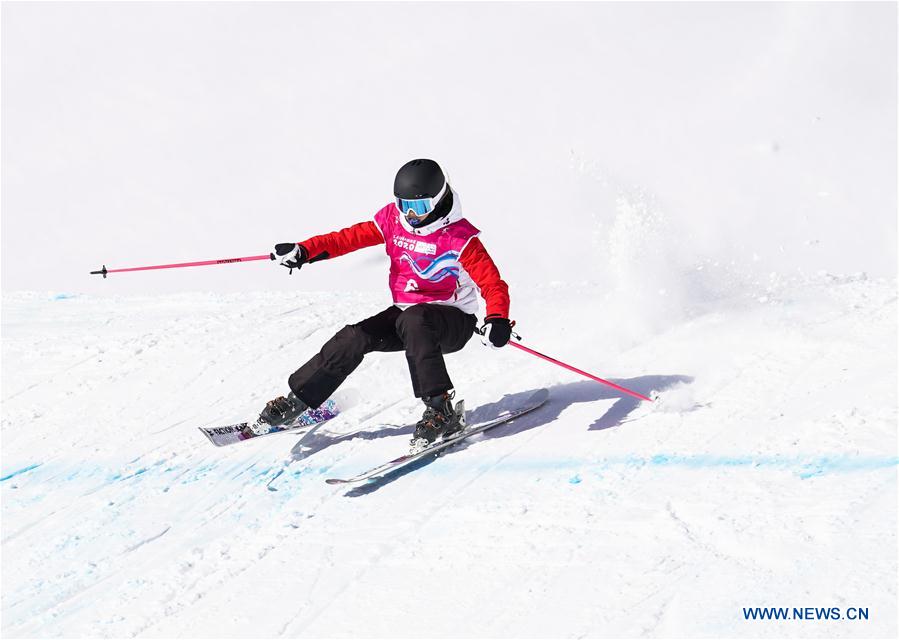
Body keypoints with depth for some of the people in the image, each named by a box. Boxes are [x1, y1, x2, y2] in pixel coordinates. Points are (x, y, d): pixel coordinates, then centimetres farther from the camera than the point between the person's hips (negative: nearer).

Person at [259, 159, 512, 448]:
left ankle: (440, 410, -38)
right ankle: (297, 398, -1)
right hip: (404, 312, 6)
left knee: (413, 321, -37)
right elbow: (352, 237, 5)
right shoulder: (392, 219, -1)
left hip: (454, 321, -5)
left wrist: (497, 319, -39)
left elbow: (492, 282, -19)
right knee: (354, 338, -15)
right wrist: (305, 251, -9)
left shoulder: (460, 237, -17)